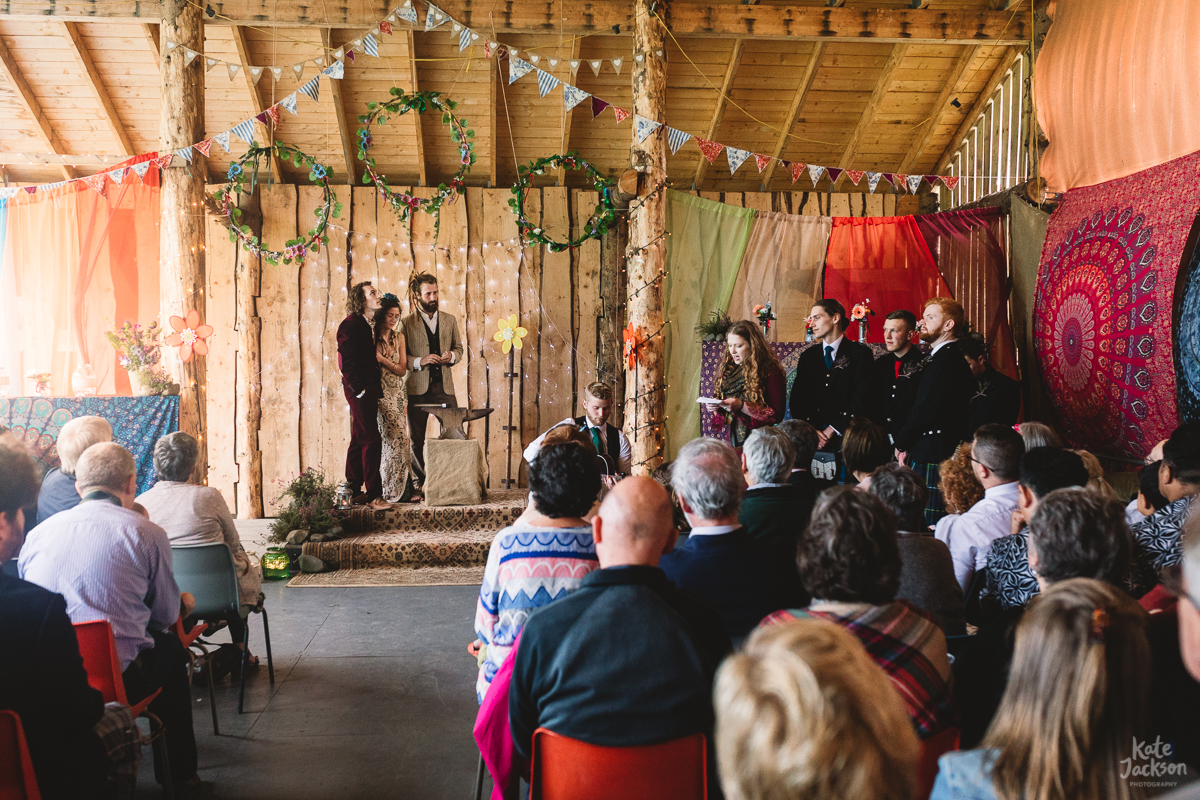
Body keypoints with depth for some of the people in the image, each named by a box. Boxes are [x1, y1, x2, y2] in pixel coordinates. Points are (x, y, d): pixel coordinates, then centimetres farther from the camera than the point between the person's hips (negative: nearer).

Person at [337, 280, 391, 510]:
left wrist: (375, 386, 7)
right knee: (372, 440, -9)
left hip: (367, 390, 9)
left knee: (359, 440, 13)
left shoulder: (366, 325, 16)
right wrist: (360, 390, -16)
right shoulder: (350, 325, -12)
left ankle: (352, 492, 21)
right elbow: (348, 362, -16)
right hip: (359, 390, -9)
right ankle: (374, 495, -6)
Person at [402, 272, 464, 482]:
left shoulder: (450, 320, 12)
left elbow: (459, 348, 19)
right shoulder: (407, 323, 1)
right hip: (417, 388, -2)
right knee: (417, 440, 3)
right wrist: (419, 361, -15)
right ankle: (420, 481, 15)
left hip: (444, 386, 2)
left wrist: (452, 356, -3)